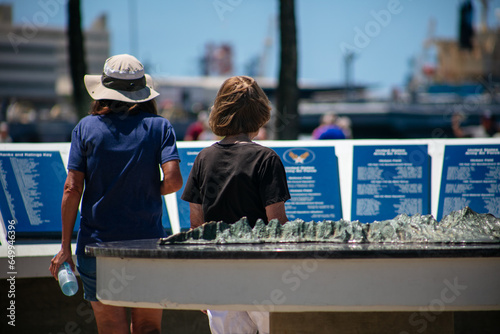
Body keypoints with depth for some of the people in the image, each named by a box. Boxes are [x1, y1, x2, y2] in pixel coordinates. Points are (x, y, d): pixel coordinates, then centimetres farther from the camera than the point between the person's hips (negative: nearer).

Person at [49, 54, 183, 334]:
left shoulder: (86, 128, 0)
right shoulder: (159, 127, 0)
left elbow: (72, 189, -4)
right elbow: (173, 180, -13)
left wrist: (65, 247, 0)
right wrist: (152, 192, 10)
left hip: (98, 244, 0)